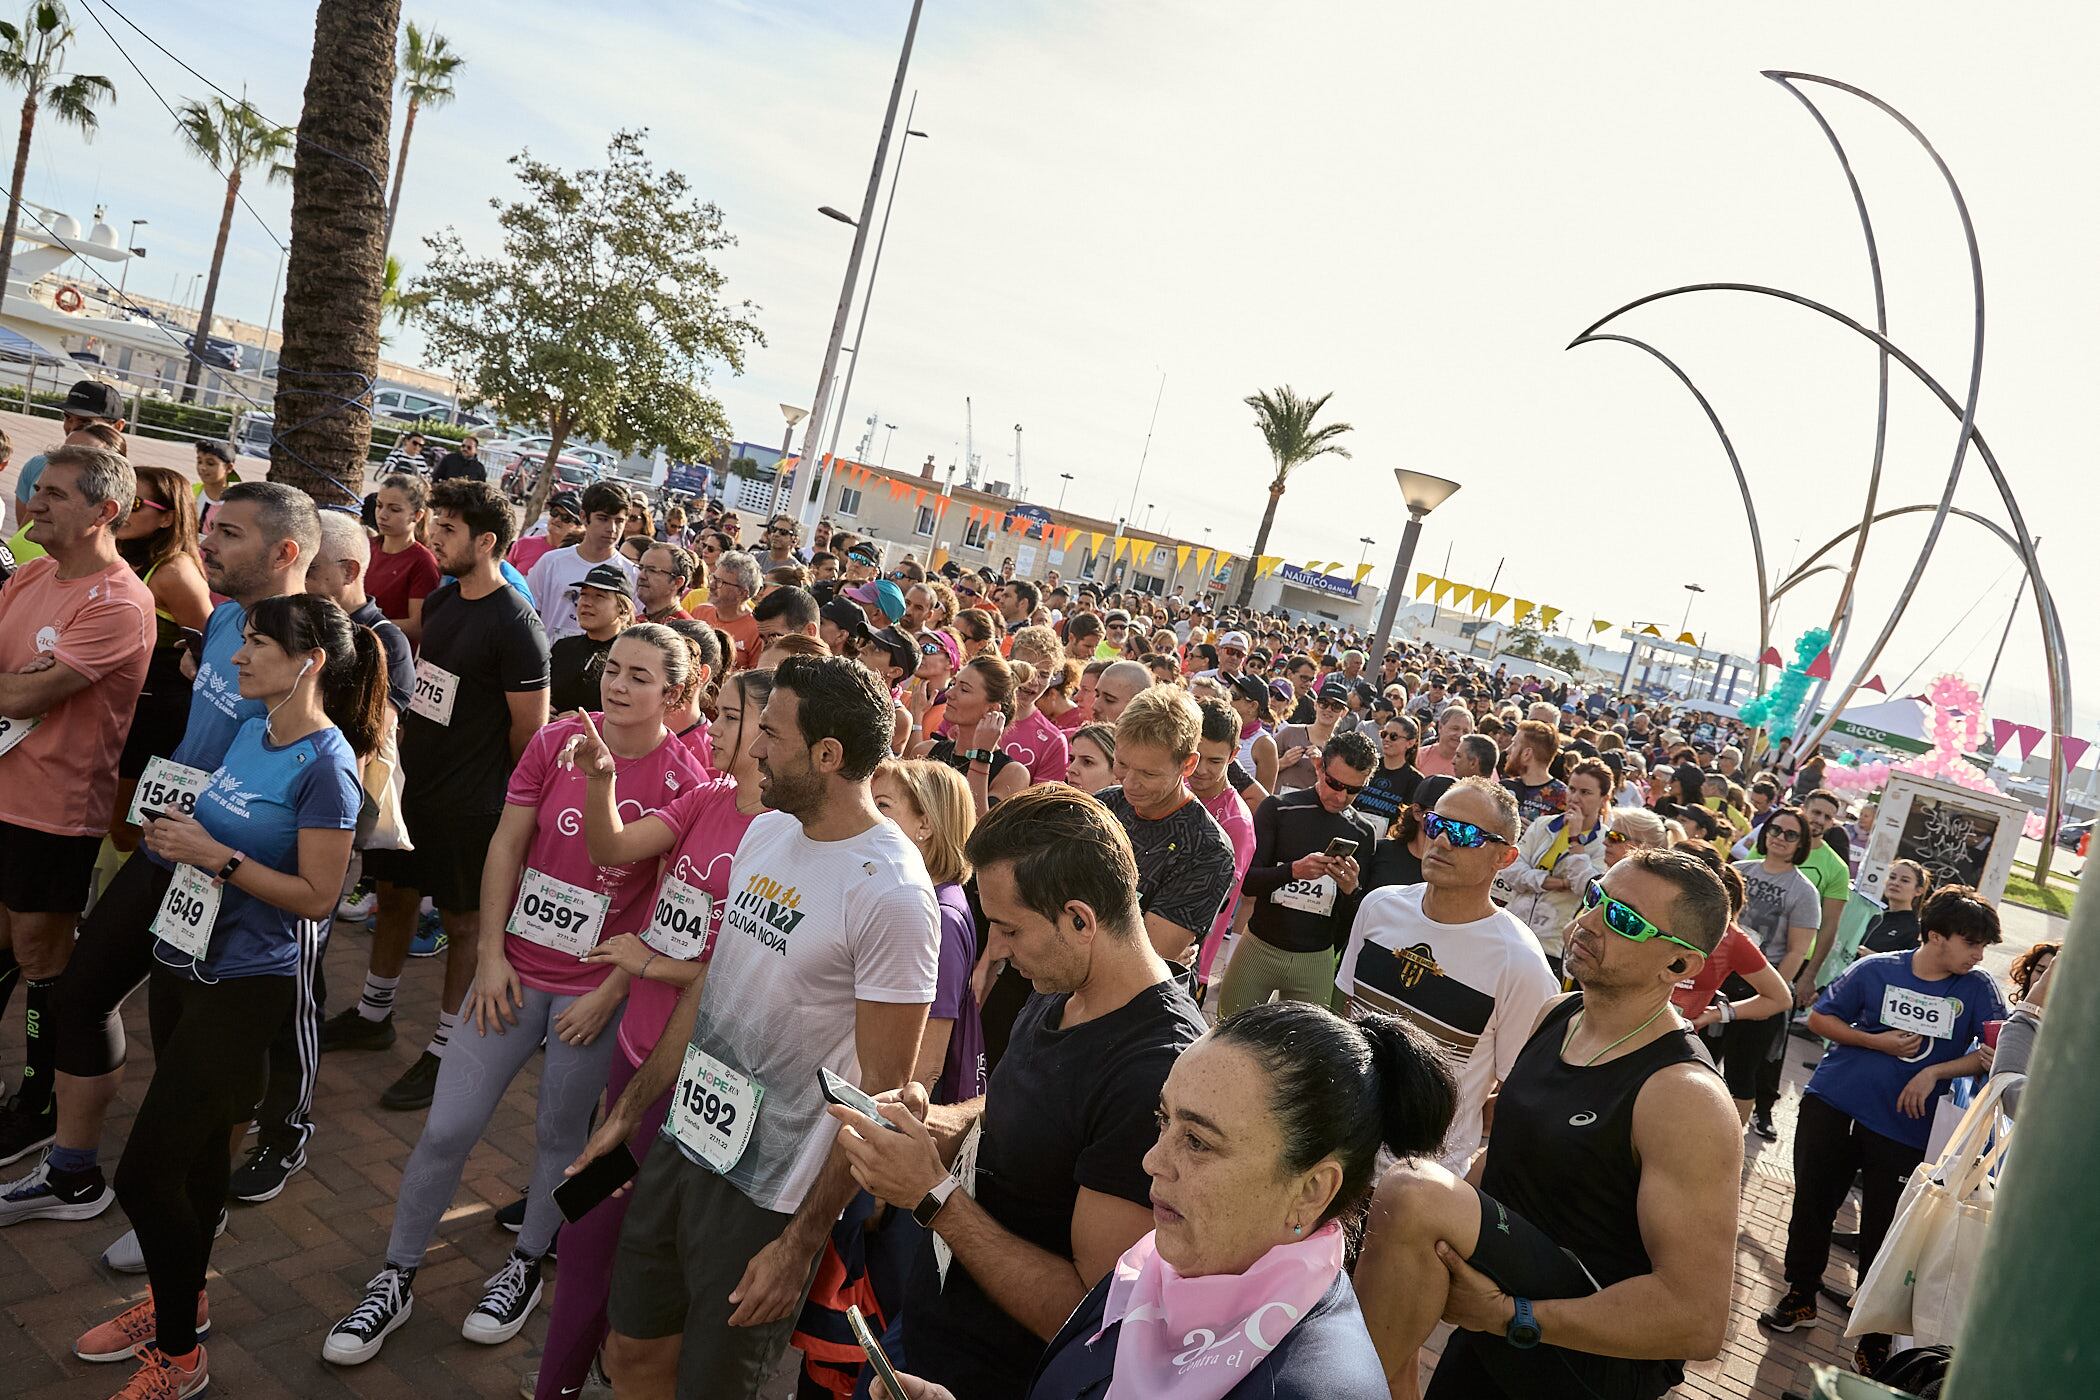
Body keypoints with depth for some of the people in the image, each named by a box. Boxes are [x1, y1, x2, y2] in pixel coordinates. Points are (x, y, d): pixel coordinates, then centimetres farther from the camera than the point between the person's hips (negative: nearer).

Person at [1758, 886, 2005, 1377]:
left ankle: (1875, 1334, 25)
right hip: (1831, 1109, 1)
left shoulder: (1978, 987, -3)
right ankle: (1800, 1294, 32)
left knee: (1882, 1233, 6)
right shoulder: (1876, 969, -4)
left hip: (1902, 1130, 0)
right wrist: (1876, 1042, -10)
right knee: (1811, 1205, 11)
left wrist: (1934, 1072, -16)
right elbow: (1819, 1017, 3)